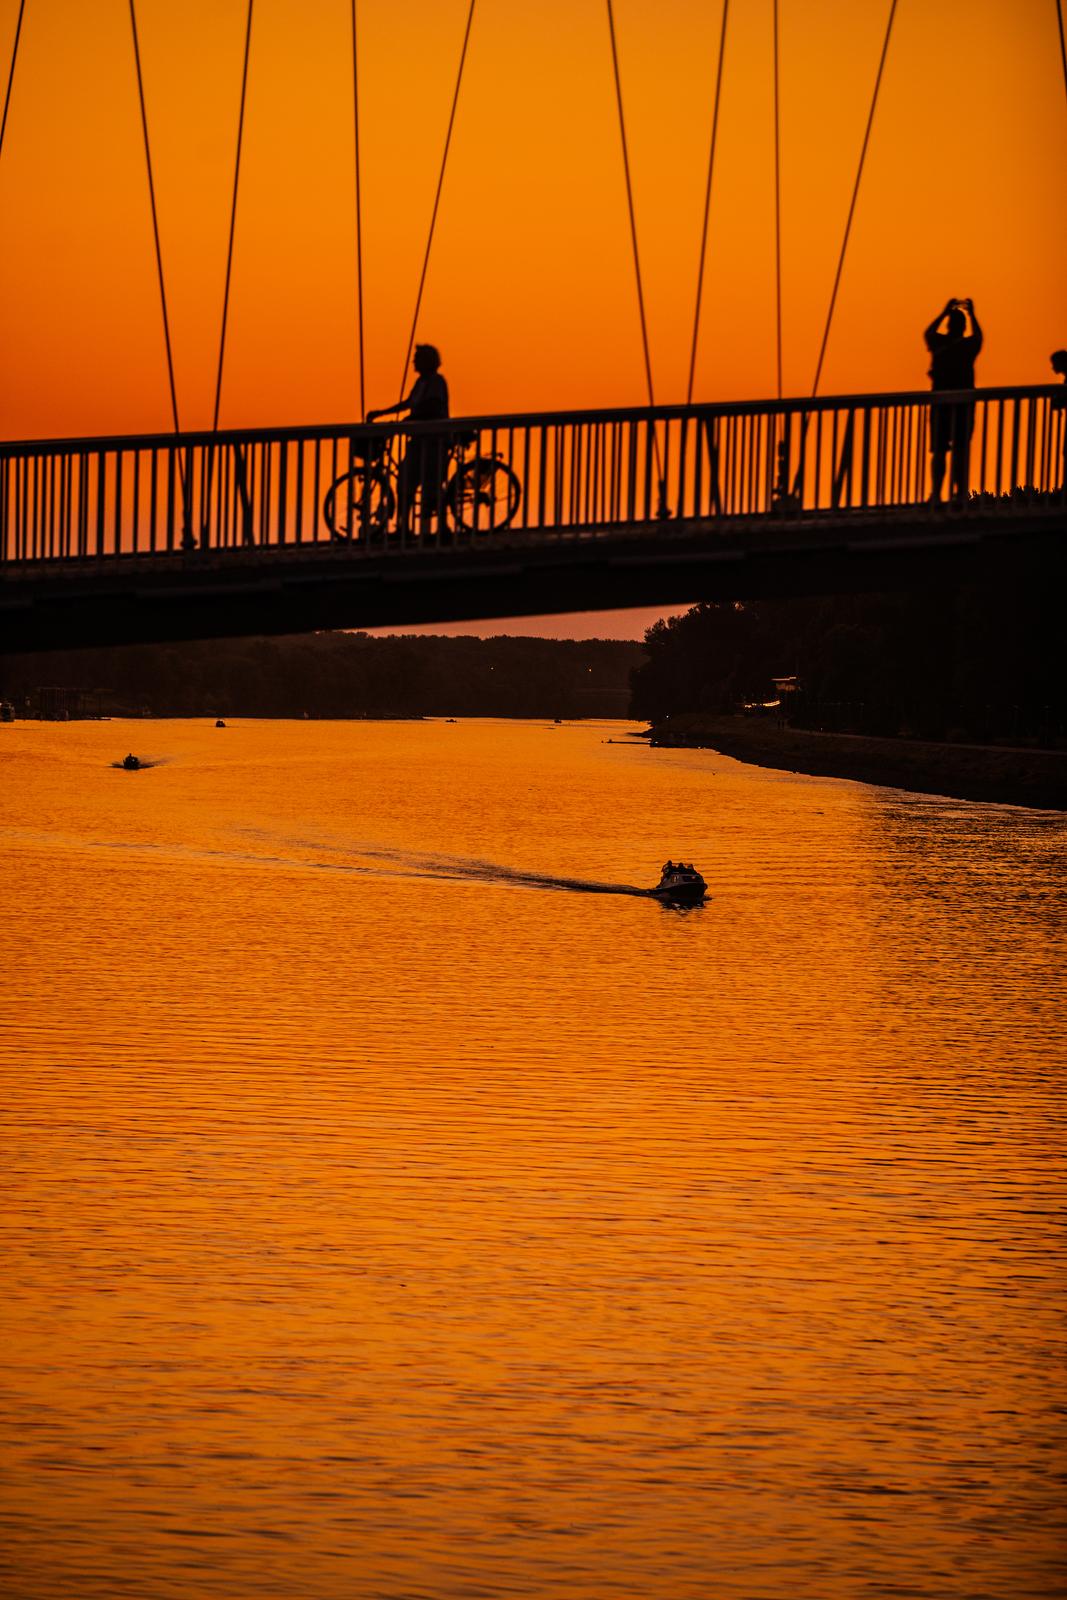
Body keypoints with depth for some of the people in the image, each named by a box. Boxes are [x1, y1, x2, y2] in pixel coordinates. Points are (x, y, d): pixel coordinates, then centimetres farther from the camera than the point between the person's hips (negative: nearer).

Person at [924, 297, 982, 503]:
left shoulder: (938, 343, -2)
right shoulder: (968, 345, -3)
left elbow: (928, 332, 23)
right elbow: (978, 335, 22)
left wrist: (945, 312, 31)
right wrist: (971, 314, 31)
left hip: (940, 403, 1)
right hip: (963, 404, -1)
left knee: (939, 451, 4)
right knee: (961, 451, 3)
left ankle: (936, 493, -3)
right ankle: (960, 492, -2)